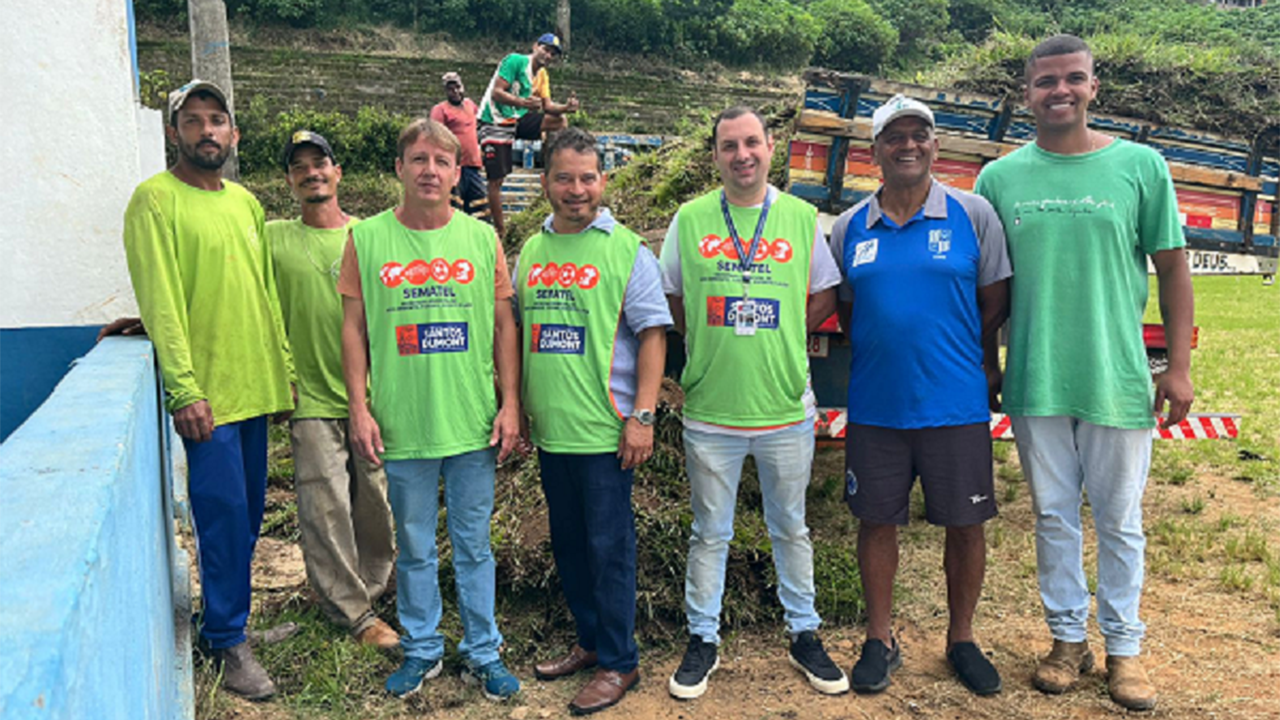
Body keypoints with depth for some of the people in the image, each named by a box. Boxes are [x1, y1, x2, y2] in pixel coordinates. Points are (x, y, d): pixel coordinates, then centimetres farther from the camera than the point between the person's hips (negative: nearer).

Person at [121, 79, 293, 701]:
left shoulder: (245, 201, 13)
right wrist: (185, 390, -18)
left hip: (255, 386, 6)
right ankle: (229, 642, 12)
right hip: (206, 392, -6)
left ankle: (230, 611, 30)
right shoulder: (157, 199, -7)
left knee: (248, 514, 13)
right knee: (224, 515, -2)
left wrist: (283, 370, 13)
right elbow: (160, 300, -13)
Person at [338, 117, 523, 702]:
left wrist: (509, 403, 0)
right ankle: (422, 649, 30)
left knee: (474, 544, 11)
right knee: (415, 547, 13)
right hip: (403, 425, 0)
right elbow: (353, 329, 3)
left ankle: (482, 652, 25)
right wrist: (359, 407, -3)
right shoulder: (367, 239, 1)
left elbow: (504, 325, 5)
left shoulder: (481, 238, 3)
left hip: (473, 423, 0)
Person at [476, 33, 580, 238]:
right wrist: (523, 102, -37)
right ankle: (500, 230, -1)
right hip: (495, 123, -7)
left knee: (560, 121, -4)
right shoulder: (515, 61, -14)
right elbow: (496, 93, -21)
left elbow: (548, 106, 4)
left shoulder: (543, 76, 10)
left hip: (517, 121, 7)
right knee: (496, 180, -9)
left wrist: (566, 107, -17)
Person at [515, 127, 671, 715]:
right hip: (549, 427, 6)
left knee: (608, 546, 2)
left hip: (604, 428, -6)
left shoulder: (627, 250, -6)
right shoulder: (530, 251, 10)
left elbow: (653, 333, -8)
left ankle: (618, 662, 17)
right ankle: (590, 641, 33)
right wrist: (516, 407, 15)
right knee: (567, 543, 16)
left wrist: (642, 416, -14)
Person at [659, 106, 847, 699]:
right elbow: (669, 300, 9)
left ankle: (804, 634, 31)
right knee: (709, 533, 11)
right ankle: (703, 640, 26)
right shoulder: (690, 219, 1)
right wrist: (711, 343, -2)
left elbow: (823, 297, 8)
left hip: (786, 409, 1)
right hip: (709, 410, 0)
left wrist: (776, 338, -3)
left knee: (791, 529, 15)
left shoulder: (802, 218, 2)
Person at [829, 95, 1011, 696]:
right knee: (877, 522, 9)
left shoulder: (973, 216, -1)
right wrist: (878, 355, 8)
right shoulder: (849, 229, 5)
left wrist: (982, 366, 6)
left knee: (964, 524, 8)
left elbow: (995, 302, 3)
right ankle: (879, 641, 26)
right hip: (875, 407, 2)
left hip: (956, 405, -1)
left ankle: (961, 640, 29)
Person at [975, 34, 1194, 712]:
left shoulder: (1140, 166, -1)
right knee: (1054, 517, 13)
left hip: (1118, 380, -1)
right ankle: (1068, 637, 29)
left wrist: (1178, 367, -2)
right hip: (1035, 382, 1)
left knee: (1119, 522, 10)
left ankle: (1123, 645, 27)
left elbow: (1172, 269, 1)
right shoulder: (1000, 178, 2)